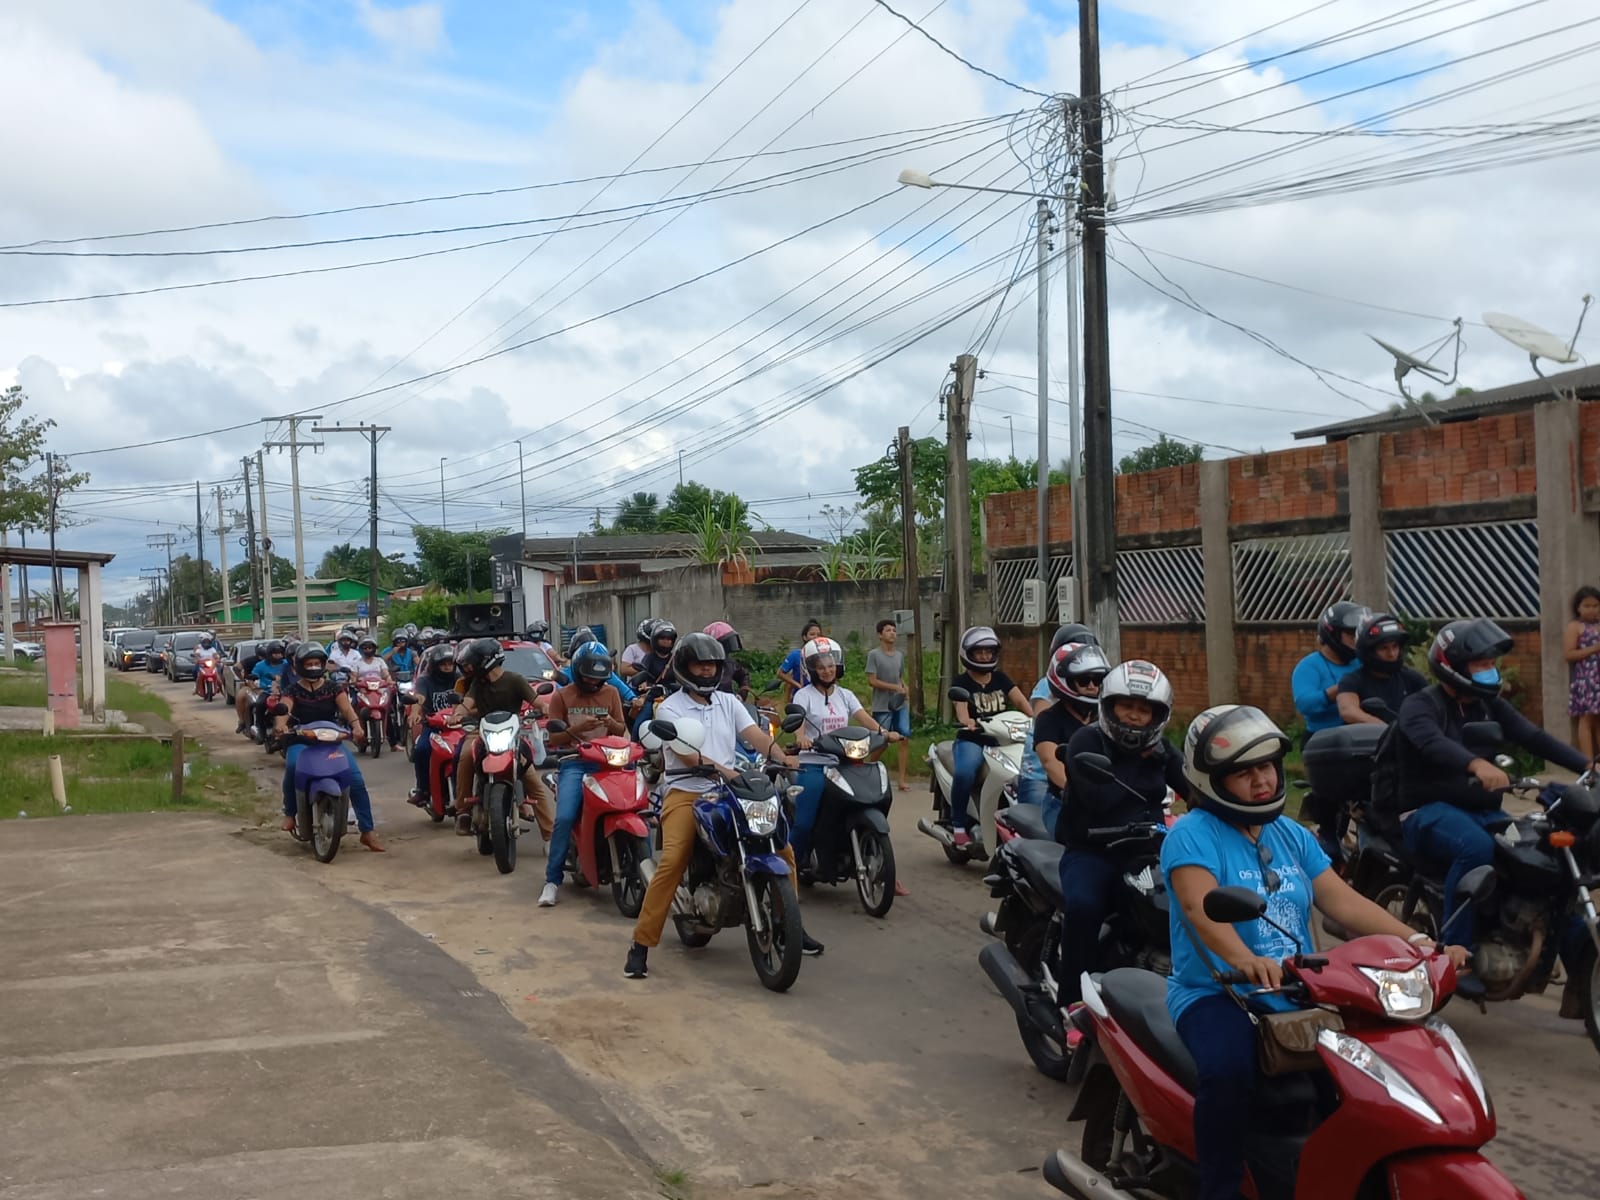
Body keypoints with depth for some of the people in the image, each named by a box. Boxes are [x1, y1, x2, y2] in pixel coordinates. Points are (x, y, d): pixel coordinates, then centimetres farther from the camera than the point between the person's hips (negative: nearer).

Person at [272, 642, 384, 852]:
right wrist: (281, 724, -40)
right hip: (302, 741, -1)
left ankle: (367, 831, -14)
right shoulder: (292, 691, 5)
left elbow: (346, 708, -10)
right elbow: (284, 708, -16)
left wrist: (355, 724, -33)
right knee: (292, 766, -37)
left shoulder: (333, 688, 7)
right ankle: (290, 813, -15)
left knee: (356, 777, -20)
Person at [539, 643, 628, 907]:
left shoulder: (611, 693, 12)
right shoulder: (562, 696, 6)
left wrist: (611, 723, -9)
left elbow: (621, 731, 14)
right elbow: (553, 739, 3)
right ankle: (552, 881, -14)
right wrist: (577, 728, -15)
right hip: (574, 764, -2)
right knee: (564, 818, -23)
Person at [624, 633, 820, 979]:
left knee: (783, 849, -3)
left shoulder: (728, 702, 15)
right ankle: (640, 944, -14)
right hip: (687, 792, -4)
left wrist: (782, 757, -19)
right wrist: (720, 769, -31)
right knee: (671, 862, -23)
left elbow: (755, 735, 1)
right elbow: (686, 753, -15)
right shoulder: (669, 709, 0)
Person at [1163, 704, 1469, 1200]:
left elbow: (1344, 901, 7)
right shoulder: (1192, 835, -9)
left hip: (1295, 997, 7)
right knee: (1229, 1068, -36)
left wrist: (1417, 942, -8)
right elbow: (1203, 910, -26)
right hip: (1216, 996, -7)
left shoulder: (1293, 837, 14)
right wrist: (1246, 961, -45)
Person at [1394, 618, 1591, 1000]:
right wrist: (1477, 764, -50)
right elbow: (1433, 743, -29)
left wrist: (1587, 765, -15)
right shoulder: (1420, 706, -7)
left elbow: (1534, 738, 1)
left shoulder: (1491, 706, 15)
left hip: (1482, 811, 7)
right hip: (1430, 811, -7)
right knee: (1477, 846, -36)